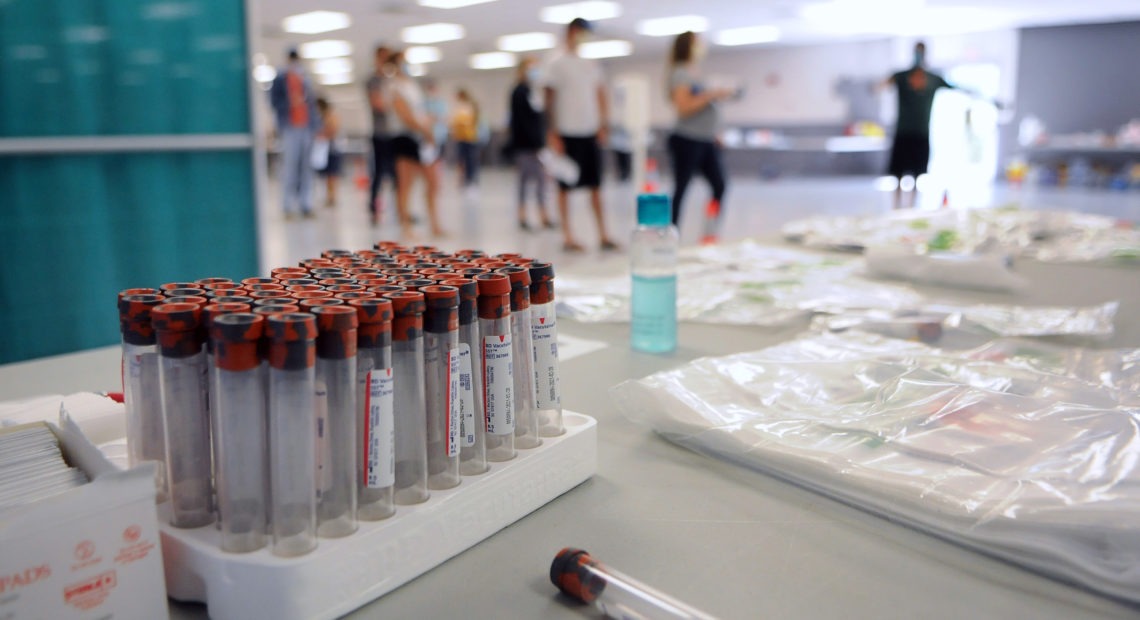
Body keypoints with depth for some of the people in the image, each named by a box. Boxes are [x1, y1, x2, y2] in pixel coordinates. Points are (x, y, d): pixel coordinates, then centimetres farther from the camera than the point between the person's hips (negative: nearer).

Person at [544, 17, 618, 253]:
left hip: (591, 133, 5)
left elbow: (601, 96, 16)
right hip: (567, 133, -5)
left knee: (596, 185, 5)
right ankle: (567, 237, 7)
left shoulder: (591, 64, 13)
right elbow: (549, 100, -5)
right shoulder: (556, 63, -2)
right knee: (565, 186, 1)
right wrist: (552, 134, -10)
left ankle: (603, 235, 9)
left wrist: (603, 125, 5)